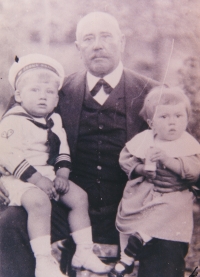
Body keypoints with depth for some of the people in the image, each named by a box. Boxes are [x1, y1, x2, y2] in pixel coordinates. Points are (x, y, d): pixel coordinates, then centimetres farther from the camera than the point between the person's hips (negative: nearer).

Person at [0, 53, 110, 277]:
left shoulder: (55, 121, 11)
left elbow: (63, 152, 12)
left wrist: (62, 174, -6)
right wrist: (36, 178, -25)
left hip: (50, 175, 7)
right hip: (20, 179, -7)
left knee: (79, 196, -1)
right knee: (39, 201, -33)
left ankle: (84, 252, 10)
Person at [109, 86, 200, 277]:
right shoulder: (143, 139, 1)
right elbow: (125, 158, 4)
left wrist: (168, 159, -33)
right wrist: (140, 169, -15)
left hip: (171, 202, -2)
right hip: (138, 198, 3)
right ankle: (126, 261, 31)